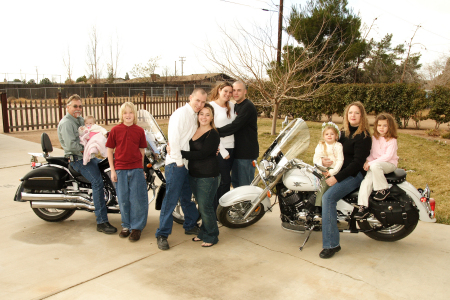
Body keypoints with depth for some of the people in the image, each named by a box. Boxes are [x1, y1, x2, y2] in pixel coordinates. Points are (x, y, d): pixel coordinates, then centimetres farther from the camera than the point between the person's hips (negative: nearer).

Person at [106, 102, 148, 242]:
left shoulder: (139, 131, 3)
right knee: (123, 199, 9)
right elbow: (110, 150, 4)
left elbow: (142, 150, 9)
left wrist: (142, 169, 7)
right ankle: (126, 225, 25)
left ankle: (137, 227, 15)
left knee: (137, 199, 2)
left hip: (136, 169, 0)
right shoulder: (115, 130, 1)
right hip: (120, 169, 0)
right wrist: (112, 170, 0)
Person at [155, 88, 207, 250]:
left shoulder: (194, 116, 14)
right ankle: (162, 235, 4)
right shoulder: (181, 113, -14)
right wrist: (179, 161, -18)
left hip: (189, 164, 9)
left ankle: (190, 226, 35)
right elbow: (173, 138, -21)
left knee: (187, 197, 20)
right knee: (171, 199, -5)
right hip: (176, 164, -8)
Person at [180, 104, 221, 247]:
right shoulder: (193, 131, 10)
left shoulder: (213, 134, -13)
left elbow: (202, 154, -22)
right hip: (193, 175, 7)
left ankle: (211, 236, 16)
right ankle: (203, 233, 32)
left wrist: (180, 153, -23)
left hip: (208, 176, -7)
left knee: (205, 207, -1)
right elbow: (190, 150, 20)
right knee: (201, 206, 17)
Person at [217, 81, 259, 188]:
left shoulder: (248, 107, -15)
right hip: (237, 151, 9)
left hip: (247, 153, -9)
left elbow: (234, 126, -24)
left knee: (245, 185, -4)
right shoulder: (235, 107, 16)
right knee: (235, 182, 18)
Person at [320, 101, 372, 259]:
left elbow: (357, 162, -18)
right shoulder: (344, 133, 14)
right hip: (341, 172, 9)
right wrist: (324, 160, -4)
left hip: (355, 174, -9)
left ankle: (331, 244, -25)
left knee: (328, 197, -28)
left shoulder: (363, 136, -11)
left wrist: (336, 178, -22)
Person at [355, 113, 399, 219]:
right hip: (375, 164, 5)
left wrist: (372, 163, -23)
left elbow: (388, 156, -17)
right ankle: (363, 206, -20)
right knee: (366, 181, -20)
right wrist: (368, 161, -9)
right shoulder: (374, 138, 11)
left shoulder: (392, 140, -6)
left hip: (389, 164, -5)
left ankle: (384, 189, -19)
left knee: (375, 166, -38)